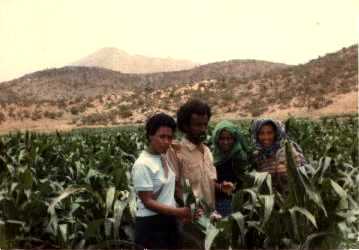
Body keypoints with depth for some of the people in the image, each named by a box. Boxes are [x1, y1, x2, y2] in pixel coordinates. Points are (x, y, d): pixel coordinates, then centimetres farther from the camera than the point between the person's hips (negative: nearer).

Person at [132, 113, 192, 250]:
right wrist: (178, 212, -26)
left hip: (170, 221, 7)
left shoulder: (164, 158, 4)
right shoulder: (142, 165, -18)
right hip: (151, 225, -7)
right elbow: (148, 202, -20)